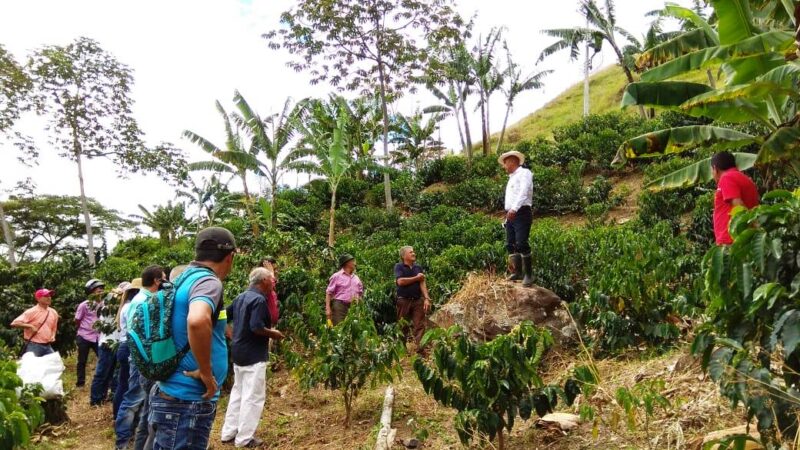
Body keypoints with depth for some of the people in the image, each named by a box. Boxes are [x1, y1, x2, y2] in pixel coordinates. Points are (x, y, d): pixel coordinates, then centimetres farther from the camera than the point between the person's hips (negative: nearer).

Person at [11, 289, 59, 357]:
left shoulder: (53, 313, 10)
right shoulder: (31, 312, -9)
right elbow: (14, 323, -15)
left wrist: (53, 336, 7)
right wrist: (30, 326, -21)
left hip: (48, 346, 6)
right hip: (33, 346, -6)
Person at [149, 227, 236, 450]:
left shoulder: (183, 278, 10)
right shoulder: (208, 282, -18)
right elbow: (197, 321, -39)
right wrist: (205, 372, -26)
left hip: (179, 396, 9)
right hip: (188, 401, -9)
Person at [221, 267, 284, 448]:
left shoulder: (241, 297, 9)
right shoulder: (259, 299, -19)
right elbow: (256, 328, -27)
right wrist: (273, 334, -12)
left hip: (238, 352, 9)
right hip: (253, 355, -9)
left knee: (238, 392, 18)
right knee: (253, 396, 1)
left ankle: (228, 433, 25)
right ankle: (244, 438, 7)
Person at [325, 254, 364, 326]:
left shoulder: (356, 278, 16)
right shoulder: (337, 276, 0)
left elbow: (361, 293, 23)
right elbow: (329, 293, -3)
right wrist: (328, 308, -11)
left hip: (353, 306, 5)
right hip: (339, 305, -5)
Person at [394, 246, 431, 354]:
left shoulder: (418, 268, 13)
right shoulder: (399, 266, 0)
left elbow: (422, 284, 5)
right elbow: (400, 281, -14)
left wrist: (427, 298, -8)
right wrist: (416, 278, -5)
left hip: (418, 300, 3)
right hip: (404, 301, -3)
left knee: (420, 326, -5)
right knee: (403, 326, 5)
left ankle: (420, 349, -6)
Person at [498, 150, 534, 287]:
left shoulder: (524, 173, -2)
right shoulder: (511, 178, 24)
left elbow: (524, 192, -19)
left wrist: (514, 209, -31)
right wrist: (508, 217, 18)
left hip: (521, 213, -9)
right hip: (511, 215, 9)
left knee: (521, 244, -15)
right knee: (510, 244, 5)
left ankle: (528, 274, -9)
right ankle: (518, 272, 11)